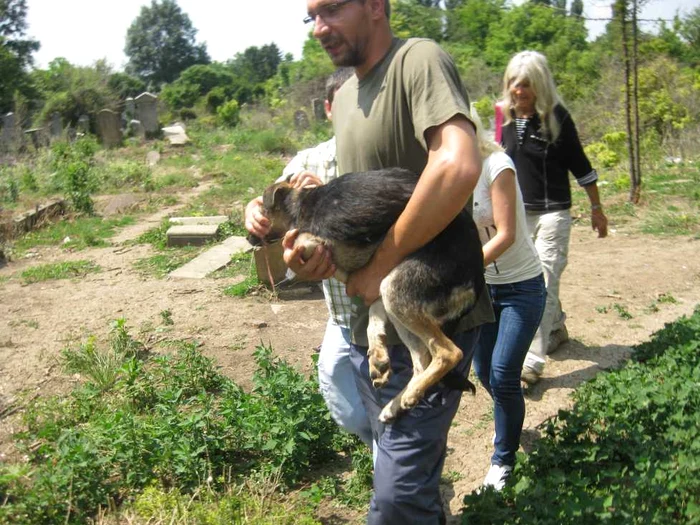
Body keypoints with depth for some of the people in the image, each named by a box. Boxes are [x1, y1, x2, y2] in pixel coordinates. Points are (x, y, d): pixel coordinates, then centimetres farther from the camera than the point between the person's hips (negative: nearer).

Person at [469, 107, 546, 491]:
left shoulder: (496, 166, -20)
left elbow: (506, 235, -25)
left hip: (521, 287, -6)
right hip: (480, 286, 6)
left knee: (503, 375, -10)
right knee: (485, 373, 12)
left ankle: (504, 458, 12)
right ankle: (509, 424, 43)